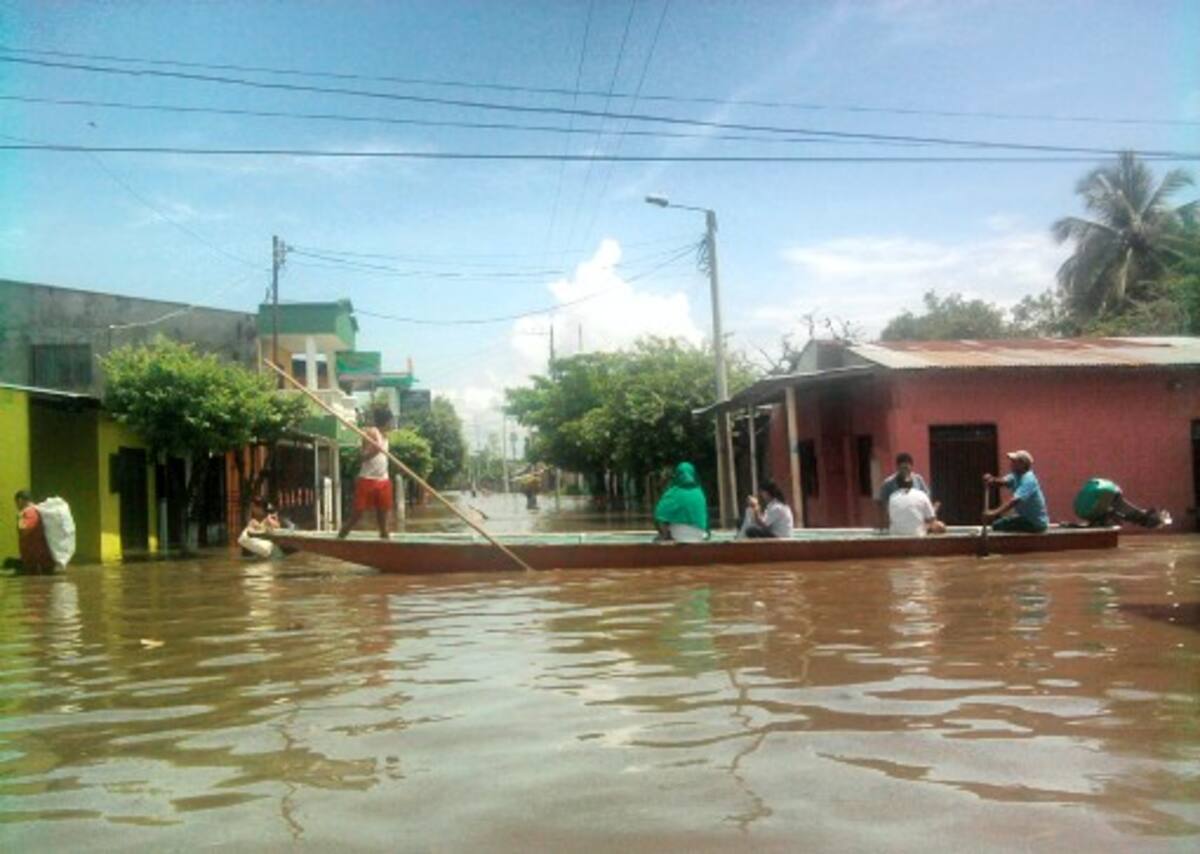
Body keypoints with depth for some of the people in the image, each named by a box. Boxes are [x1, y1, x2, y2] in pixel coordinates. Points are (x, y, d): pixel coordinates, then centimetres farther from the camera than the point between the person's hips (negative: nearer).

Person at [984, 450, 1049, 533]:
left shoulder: (1028, 480, -23)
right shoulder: (1017, 476, 8)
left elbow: (1015, 500, -36)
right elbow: (1003, 481, -8)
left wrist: (995, 513, -46)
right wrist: (992, 480, -32)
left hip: (1036, 523, -10)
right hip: (1027, 517, 10)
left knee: (998, 525, -17)